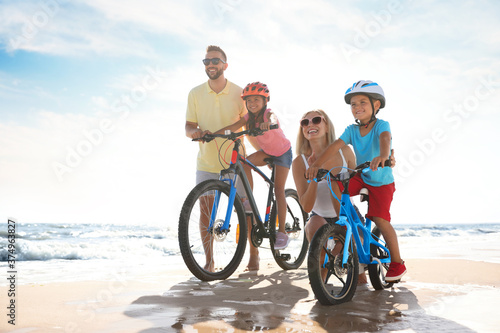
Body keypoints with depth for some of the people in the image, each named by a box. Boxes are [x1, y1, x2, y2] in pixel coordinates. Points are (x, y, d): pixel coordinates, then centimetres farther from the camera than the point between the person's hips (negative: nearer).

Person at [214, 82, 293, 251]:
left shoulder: (268, 113, -26)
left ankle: (282, 232, -4)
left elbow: (273, 120, -50)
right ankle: (248, 200, -15)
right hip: (266, 152, 5)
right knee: (244, 163, -25)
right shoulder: (249, 117, -11)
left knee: (278, 190, -9)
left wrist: (268, 123, -74)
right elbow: (232, 127, -22)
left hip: (282, 152, -5)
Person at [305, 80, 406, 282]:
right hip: (360, 178, 5)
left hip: (382, 182, -4)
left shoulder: (381, 125, -17)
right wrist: (316, 164, -33)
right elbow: (335, 145, -18)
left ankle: (397, 263, 2)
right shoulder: (352, 130, -5)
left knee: (379, 218, -16)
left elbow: (385, 138, -38)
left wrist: (382, 156, -62)